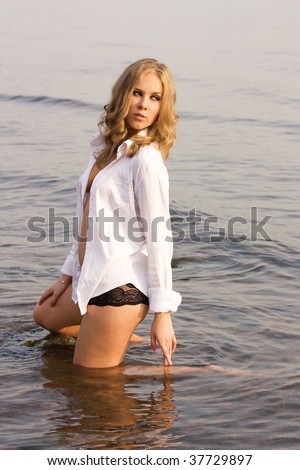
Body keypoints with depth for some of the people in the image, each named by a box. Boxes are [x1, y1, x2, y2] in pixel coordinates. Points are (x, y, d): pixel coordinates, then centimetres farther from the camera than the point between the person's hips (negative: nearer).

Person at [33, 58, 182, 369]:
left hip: (121, 286, -10)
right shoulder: (107, 148, 7)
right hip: (93, 277, 10)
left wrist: (162, 312, -20)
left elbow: (158, 237, -19)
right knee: (44, 316, 35)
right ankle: (128, 341, 30)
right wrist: (68, 274, 20)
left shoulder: (146, 159, -18)